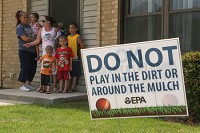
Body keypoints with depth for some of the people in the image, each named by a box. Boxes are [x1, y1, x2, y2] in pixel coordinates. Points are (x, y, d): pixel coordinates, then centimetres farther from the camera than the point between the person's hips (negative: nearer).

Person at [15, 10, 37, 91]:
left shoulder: (29, 26, 16)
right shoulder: (19, 27, -5)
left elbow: (35, 35, 25)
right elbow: (25, 38, -14)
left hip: (32, 50, 7)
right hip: (24, 50, -7)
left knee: (33, 68, 8)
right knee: (24, 67, -5)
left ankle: (28, 84, 20)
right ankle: (22, 85, 4)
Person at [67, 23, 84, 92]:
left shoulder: (77, 37, -7)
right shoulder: (68, 37, 12)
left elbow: (82, 46, -10)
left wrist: (77, 50, -4)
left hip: (75, 57, -6)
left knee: (75, 73, -1)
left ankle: (73, 87, 2)